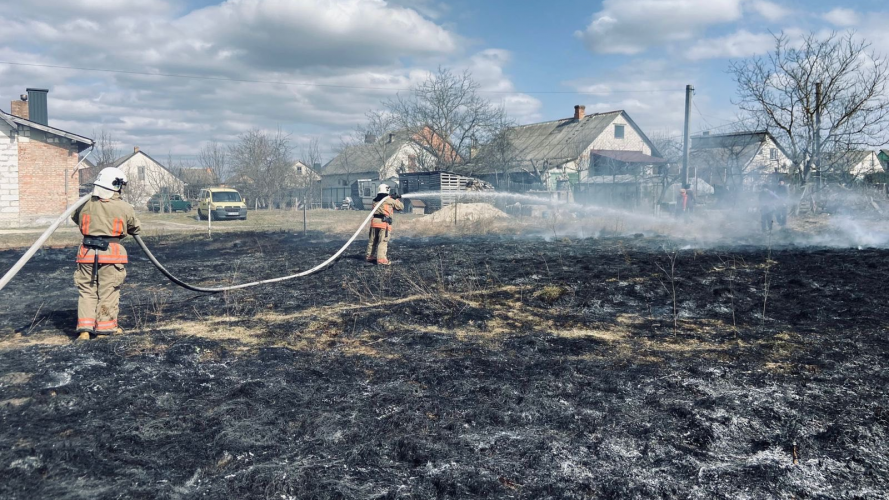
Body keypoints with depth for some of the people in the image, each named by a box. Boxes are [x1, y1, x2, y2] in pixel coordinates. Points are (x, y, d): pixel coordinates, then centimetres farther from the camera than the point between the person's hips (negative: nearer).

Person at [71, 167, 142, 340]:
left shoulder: (86, 205, 4)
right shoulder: (124, 208, -4)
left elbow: (75, 218, 24)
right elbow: (135, 229, 10)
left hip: (88, 253, 3)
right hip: (111, 254, -3)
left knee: (87, 291, 10)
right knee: (108, 292, 6)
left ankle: (85, 328, 4)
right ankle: (105, 327, 11)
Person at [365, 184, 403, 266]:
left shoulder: (375, 200, 13)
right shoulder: (390, 200, -2)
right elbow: (401, 207, 6)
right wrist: (398, 199, 24)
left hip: (374, 222, 6)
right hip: (384, 222, -6)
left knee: (372, 241, 16)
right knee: (383, 242, -7)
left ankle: (369, 256, 26)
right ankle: (381, 259, -14)